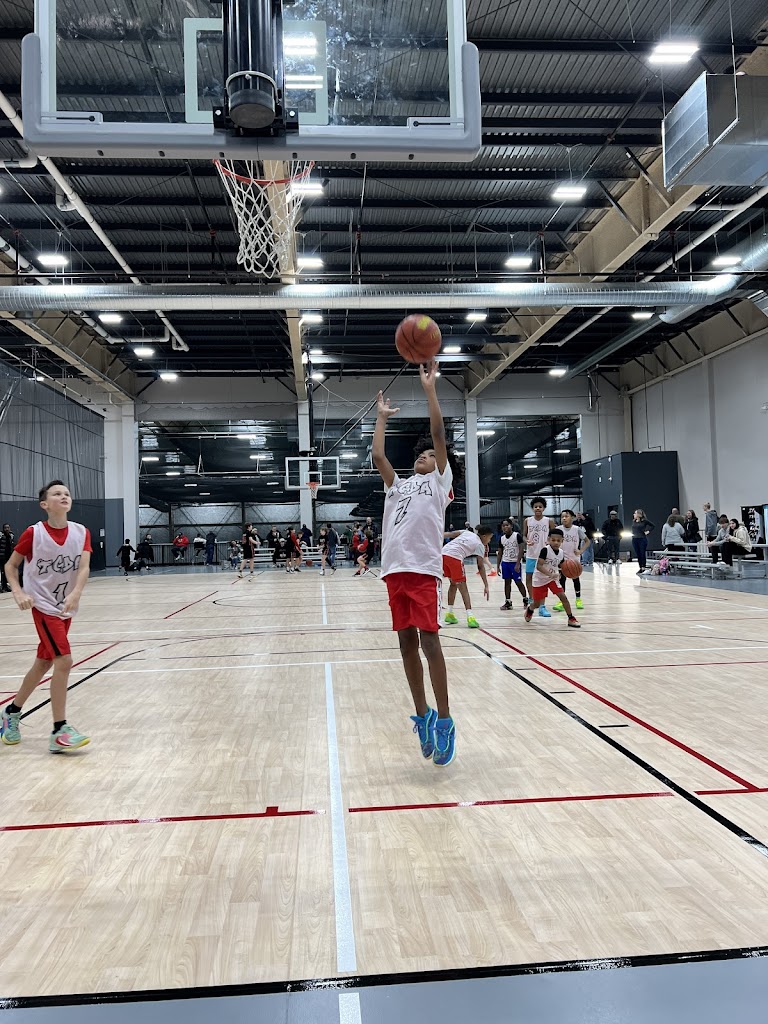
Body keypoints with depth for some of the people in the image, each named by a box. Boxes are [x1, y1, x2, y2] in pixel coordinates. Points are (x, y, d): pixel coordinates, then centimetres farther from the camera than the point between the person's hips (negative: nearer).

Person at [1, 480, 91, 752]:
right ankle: (59, 731, -7)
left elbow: (84, 567, -14)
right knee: (64, 661, -16)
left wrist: (75, 594, -32)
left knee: (43, 663, 16)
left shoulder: (81, 532, -4)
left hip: (66, 608, 5)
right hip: (43, 606, -5)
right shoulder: (33, 533, -11)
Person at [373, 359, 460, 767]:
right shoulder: (399, 485, 24)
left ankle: (444, 720, -2)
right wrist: (381, 416, 27)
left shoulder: (440, 481, 10)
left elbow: (439, 434, 3)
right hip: (395, 569, 6)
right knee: (406, 643, 8)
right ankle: (423, 715, 19)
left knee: (429, 639, -11)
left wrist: (429, 388, 2)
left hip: (423, 569, -6)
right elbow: (377, 454, 19)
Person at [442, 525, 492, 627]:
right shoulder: (480, 545, 9)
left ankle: (449, 614, 25)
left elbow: (451, 534, 10)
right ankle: (470, 617, -7)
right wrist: (486, 586, 8)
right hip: (455, 557, -7)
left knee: (453, 583, 22)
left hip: (443, 553, 7)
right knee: (462, 587, 0)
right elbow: (481, 566, 6)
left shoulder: (467, 532, 24)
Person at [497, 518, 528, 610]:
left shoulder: (517, 535, -10)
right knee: (507, 582, 6)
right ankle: (508, 602, 11)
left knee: (518, 582, 0)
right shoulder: (501, 538, 5)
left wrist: (518, 564, -19)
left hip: (515, 562, -5)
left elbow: (521, 550, -13)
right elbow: (500, 553, 11)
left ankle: (525, 599, 19)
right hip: (505, 562, 5)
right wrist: (498, 566, 7)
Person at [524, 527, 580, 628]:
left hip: (553, 578, 4)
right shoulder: (545, 550, -24)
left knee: (563, 596, -12)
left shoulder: (561, 553, -5)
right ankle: (530, 609, 43)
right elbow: (539, 566, -31)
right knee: (537, 604, 8)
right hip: (540, 579, -4)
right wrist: (550, 574, -43)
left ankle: (571, 618, -1)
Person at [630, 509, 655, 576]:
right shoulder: (633, 521, 8)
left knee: (642, 554, 0)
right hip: (634, 539, 5)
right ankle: (640, 568, 15)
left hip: (642, 539, -5)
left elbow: (653, 526, 0)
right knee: (638, 555, 8)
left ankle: (643, 568, 7)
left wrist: (648, 531, -7)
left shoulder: (644, 521, -7)